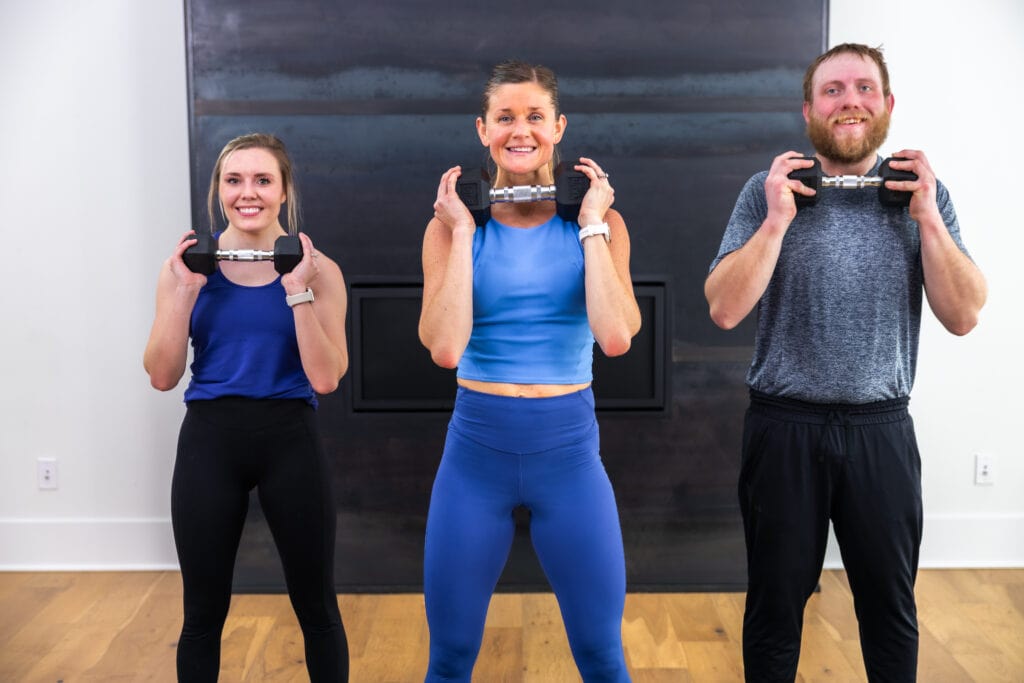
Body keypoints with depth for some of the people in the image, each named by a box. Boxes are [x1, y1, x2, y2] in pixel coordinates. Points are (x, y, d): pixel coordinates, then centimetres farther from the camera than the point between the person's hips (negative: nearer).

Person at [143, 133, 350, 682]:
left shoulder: (318, 271, -3)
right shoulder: (187, 266, 2)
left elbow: (325, 379, -11)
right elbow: (162, 376, -2)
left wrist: (298, 292, -17)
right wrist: (184, 293, -12)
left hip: (289, 440, -1)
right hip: (209, 440, 1)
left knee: (316, 606, 10)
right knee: (202, 613, 11)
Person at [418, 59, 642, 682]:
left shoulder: (600, 221, 0)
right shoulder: (451, 224, -1)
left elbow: (615, 338, -16)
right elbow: (445, 348, -15)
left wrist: (592, 227, -11)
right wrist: (462, 234, -12)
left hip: (569, 449, 0)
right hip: (476, 448, 0)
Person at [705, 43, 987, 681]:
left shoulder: (923, 194, 3)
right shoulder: (770, 190, -3)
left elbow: (963, 316, -4)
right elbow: (724, 309, -11)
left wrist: (926, 217, -13)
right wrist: (777, 220, -19)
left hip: (883, 430, 2)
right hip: (784, 428, -1)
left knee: (891, 605, 14)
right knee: (775, 607, 12)